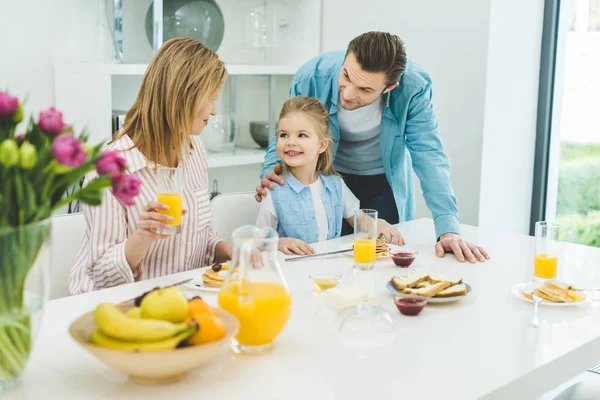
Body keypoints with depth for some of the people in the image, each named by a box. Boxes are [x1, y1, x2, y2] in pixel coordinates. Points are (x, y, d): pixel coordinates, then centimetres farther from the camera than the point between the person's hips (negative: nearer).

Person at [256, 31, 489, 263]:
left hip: (385, 181, 0)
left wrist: (448, 230, -36)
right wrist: (269, 174, -34)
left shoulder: (413, 87, -30)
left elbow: (428, 155, -28)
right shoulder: (310, 78, -28)